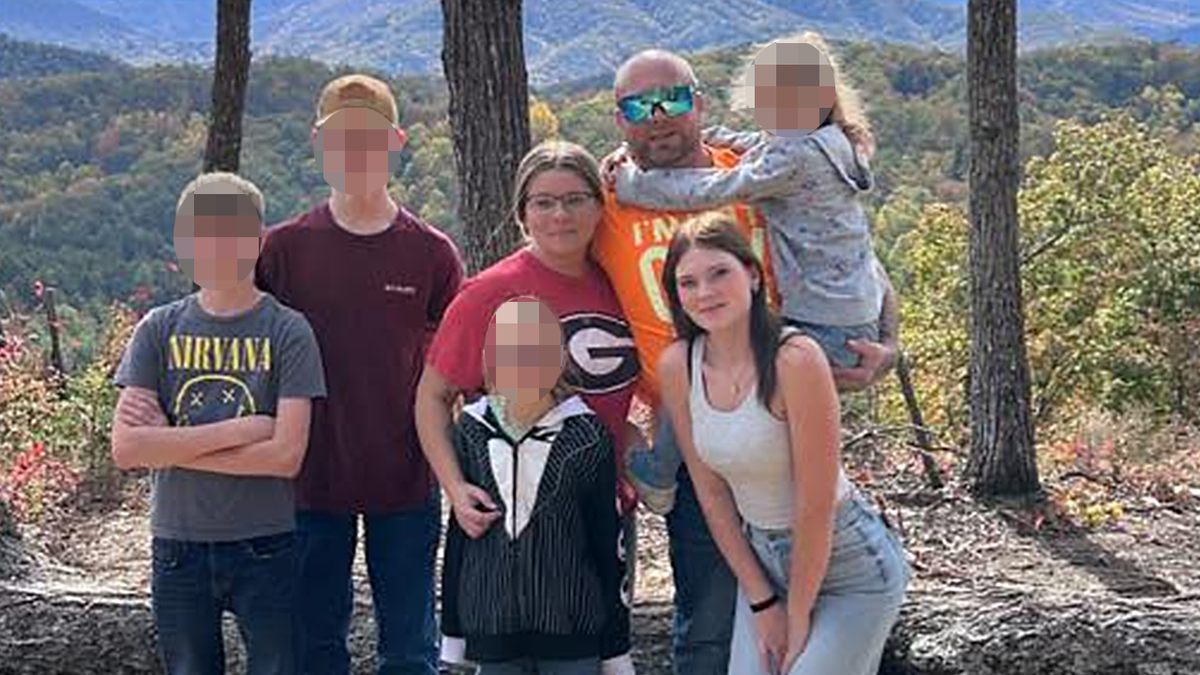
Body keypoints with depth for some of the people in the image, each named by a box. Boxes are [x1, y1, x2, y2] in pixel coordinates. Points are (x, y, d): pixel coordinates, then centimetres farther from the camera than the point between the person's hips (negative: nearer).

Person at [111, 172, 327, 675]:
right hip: (178, 547, 2)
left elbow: (285, 456, -16)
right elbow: (125, 448, -9)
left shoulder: (287, 331, -6)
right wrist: (236, 430, -16)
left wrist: (171, 444, -12)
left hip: (266, 546, -2)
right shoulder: (159, 330, 1)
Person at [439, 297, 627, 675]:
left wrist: (615, 643, 1)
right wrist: (452, 627, 10)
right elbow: (459, 532, 8)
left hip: (572, 629, -2)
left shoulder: (587, 436, -8)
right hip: (490, 626, 3)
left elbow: (607, 541, -1)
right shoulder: (472, 431, 0)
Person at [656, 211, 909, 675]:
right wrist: (762, 602, 0)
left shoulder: (794, 359, -24)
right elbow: (711, 493, -1)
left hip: (847, 566, -5)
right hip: (763, 561, 5)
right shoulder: (677, 366, -8)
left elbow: (816, 506, -20)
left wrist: (798, 617, -11)